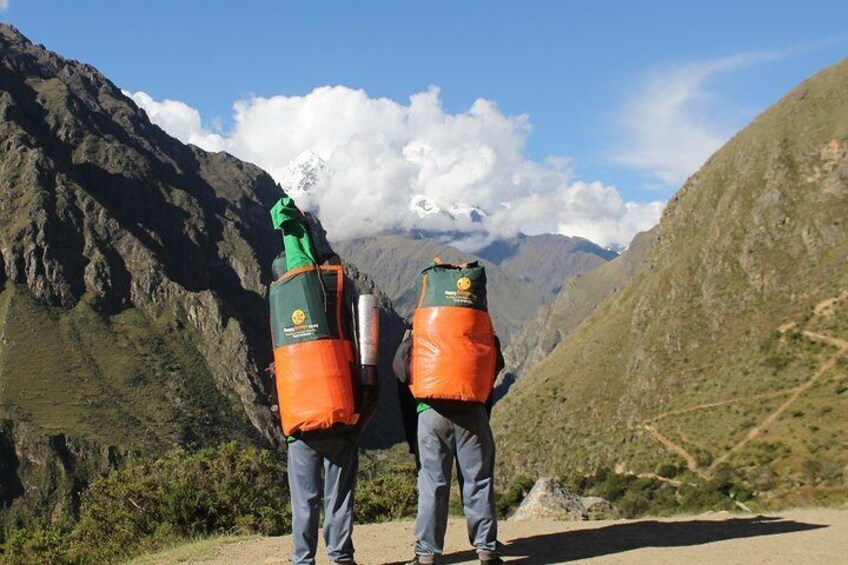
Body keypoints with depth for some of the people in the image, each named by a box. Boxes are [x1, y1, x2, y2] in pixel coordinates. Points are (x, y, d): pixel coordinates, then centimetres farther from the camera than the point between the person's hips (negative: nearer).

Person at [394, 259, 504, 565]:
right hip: (473, 412, 0)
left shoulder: (417, 329, 4)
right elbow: (496, 366, 8)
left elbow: (401, 368, 5)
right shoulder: (482, 326, 6)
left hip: (431, 412, 0)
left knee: (432, 483, 5)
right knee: (479, 482, 8)